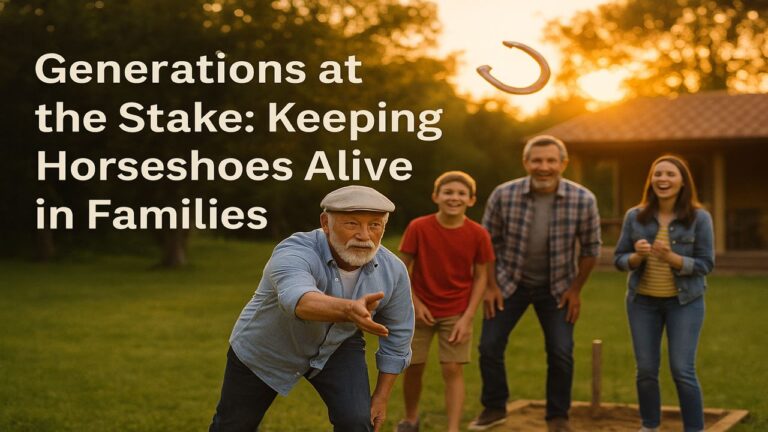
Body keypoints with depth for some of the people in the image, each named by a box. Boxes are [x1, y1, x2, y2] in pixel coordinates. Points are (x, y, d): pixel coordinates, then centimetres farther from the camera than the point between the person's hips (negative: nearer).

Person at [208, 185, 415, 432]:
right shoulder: (293, 253, -36)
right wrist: (349, 310, -77)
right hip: (265, 347, -2)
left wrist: (382, 395, -4)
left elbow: (397, 334, -7)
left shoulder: (393, 271, -22)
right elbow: (298, 298, -58)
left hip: (338, 347, 2)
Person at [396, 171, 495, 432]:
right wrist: (415, 304, -12)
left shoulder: (478, 234, -12)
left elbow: (480, 276, -4)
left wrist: (467, 317, -10)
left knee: (453, 370, -6)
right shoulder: (418, 228, -14)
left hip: (456, 313, 0)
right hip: (421, 310, 1)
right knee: (413, 367, 9)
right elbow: (402, 269, -5)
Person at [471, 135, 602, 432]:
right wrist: (491, 286, -4)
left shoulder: (583, 200, -19)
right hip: (509, 282, 1)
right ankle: (494, 408, 21)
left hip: (557, 287, 0)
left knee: (561, 352, -2)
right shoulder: (503, 195, -19)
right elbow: (488, 242, -4)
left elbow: (590, 248, -4)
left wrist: (576, 289, -3)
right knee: (489, 346, 0)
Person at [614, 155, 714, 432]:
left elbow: (705, 264, -9)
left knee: (683, 371, -6)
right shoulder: (635, 216, -3)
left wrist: (671, 257, -24)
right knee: (646, 370, 6)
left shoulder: (699, 218, -8)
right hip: (643, 301, 2)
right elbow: (619, 259, 2)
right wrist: (637, 256, -20)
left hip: (684, 302, -2)